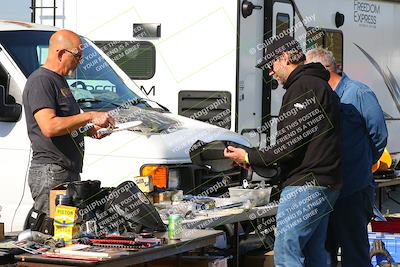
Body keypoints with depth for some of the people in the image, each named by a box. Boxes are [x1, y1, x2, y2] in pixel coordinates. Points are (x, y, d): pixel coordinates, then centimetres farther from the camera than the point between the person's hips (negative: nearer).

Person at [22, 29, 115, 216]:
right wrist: (90, 117, -20)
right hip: (50, 174, -10)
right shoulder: (40, 81, -12)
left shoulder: (59, 81, 20)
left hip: (70, 173, 10)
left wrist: (90, 130, 12)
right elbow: (49, 127, -24)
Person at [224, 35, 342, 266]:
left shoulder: (302, 88, -13)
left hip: (304, 186, -11)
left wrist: (249, 158, -6)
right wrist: (255, 158, 18)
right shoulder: (319, 85, 21)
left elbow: (288, 147, -18)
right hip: (324, 184, 11)